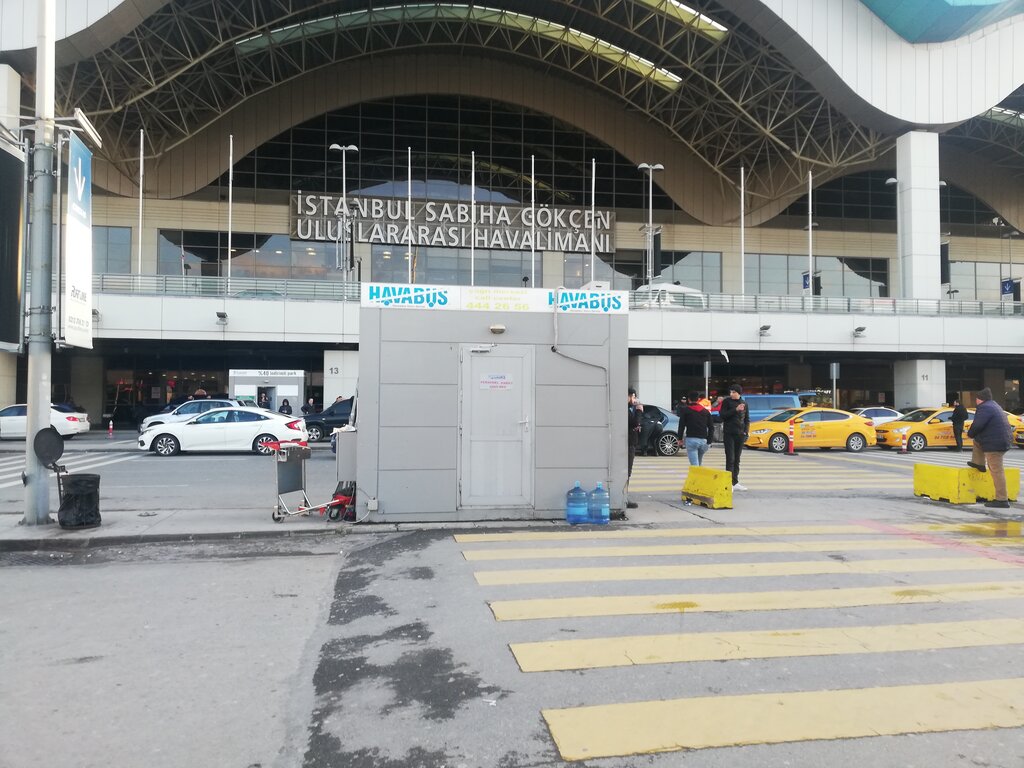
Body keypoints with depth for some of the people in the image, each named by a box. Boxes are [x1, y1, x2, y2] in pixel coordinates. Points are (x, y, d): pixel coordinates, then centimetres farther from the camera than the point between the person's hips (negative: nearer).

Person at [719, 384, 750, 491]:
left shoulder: (744, 404, 9)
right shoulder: (727, 401, -1)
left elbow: (747, 419, 14)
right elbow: (722, 415, -10)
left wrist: (746, 432, 1)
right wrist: (735, 410, -19)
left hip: (740, 434, 4)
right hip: (729, 434, -4)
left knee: (737, 459, 9)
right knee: (730, 459, -9)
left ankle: (735, 483, 16)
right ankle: (729, 483, -9)